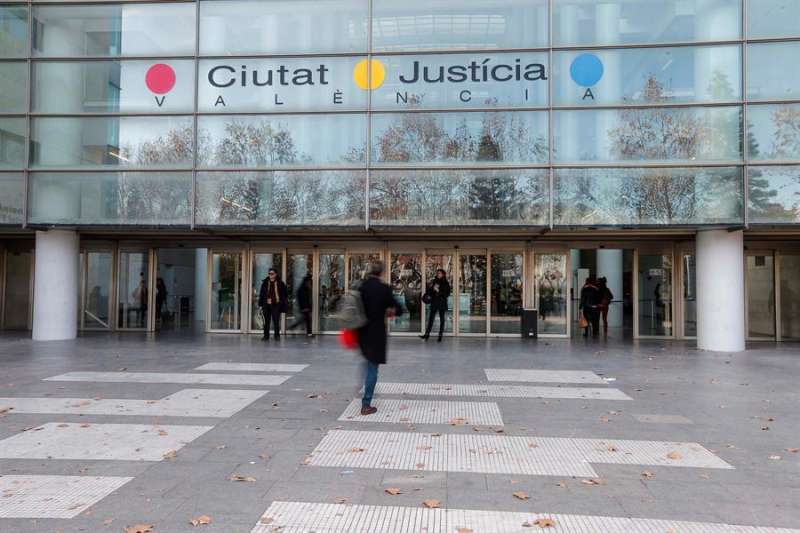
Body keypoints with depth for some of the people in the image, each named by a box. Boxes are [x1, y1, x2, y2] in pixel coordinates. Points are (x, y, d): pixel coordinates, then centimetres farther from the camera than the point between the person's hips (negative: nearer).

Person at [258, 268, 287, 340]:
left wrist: (282, 305, -1)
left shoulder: (280, 283, 3)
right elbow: (261, 294, 10)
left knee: (276, 321, -1)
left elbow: (283, 295, 4)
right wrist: (260, 304, 5)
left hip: (276, 305, -2)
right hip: (266, 305, 2)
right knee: (266, 321, 5)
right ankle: (266, 336, 13)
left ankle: (277, 335, 9)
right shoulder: (265, 283, 8)